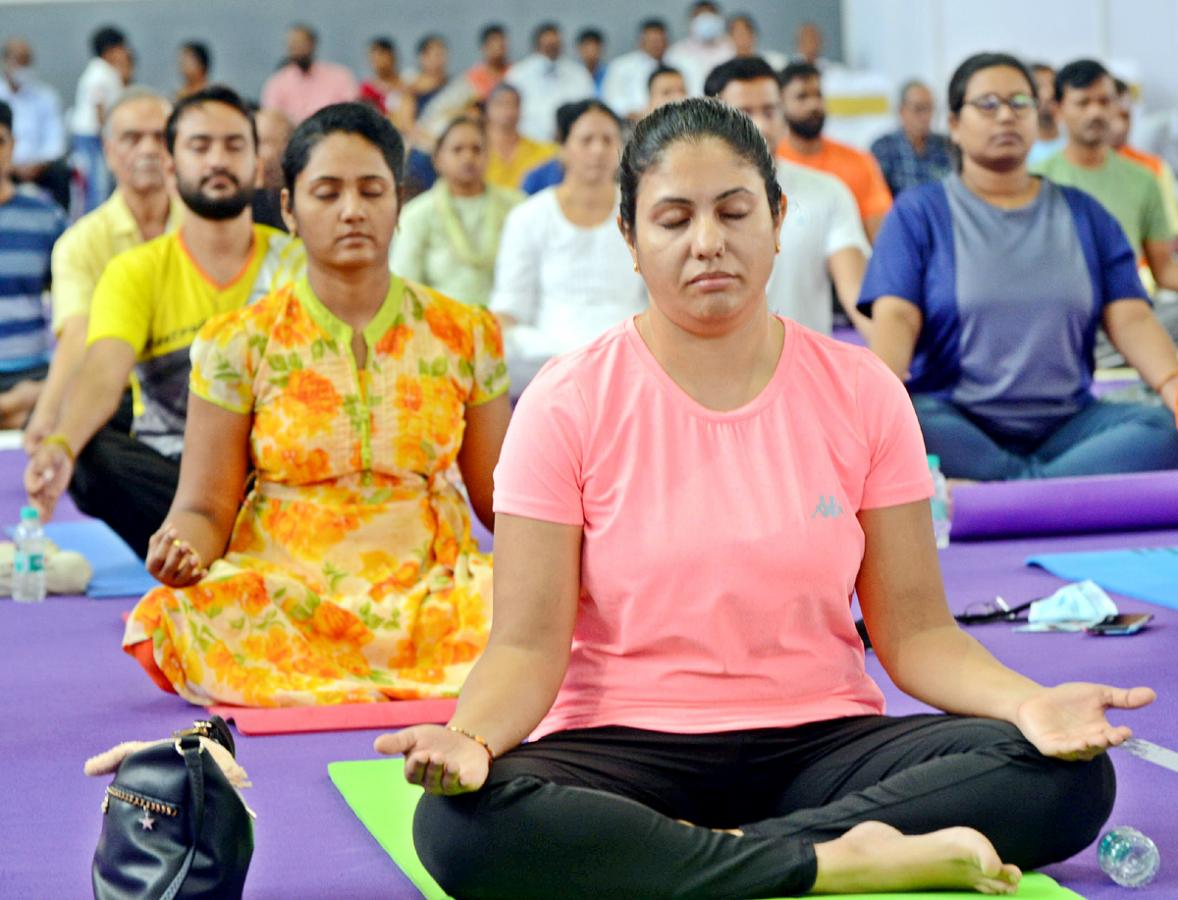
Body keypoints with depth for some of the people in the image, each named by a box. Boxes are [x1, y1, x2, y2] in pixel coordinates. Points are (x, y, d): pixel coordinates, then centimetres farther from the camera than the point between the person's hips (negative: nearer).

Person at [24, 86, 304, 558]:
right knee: (88, 453, -30)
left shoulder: (294, 262, 5)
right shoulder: (135, 271, 2)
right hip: (165, 475, 0)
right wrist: (60, 444, -39)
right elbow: (103, 373, -16)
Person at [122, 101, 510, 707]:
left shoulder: (465, 334, 9)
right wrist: (180, 548, -21)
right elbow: (206, 508, 3)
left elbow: (498, 496, 11)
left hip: (431, 599, 0)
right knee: (183, 619, -34)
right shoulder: (238, 344, 5)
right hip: (279, 601, 0)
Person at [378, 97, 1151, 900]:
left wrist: (1027, 702, -18)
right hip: (628, 744, -2)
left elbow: (914, 629, 3)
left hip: (821, 741, 2)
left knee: (1068, 775, -23)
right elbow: (528, 644, -6)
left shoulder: (861, 393, 5)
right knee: (462, 825, -35)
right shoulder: (568, 407, -2)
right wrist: (469, 736, -29)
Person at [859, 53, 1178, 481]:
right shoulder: (919, 213, 10)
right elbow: (897, 317, -5)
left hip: (1065, 423, 3)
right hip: (958, 422, -3)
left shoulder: (1083, 215, 18)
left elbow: (1130, 319, 6)